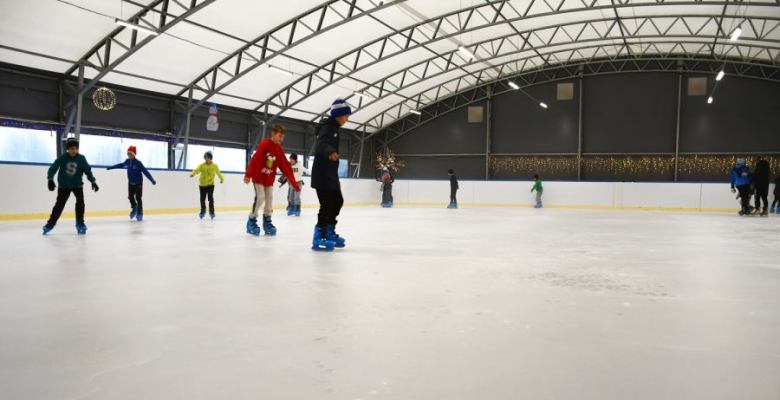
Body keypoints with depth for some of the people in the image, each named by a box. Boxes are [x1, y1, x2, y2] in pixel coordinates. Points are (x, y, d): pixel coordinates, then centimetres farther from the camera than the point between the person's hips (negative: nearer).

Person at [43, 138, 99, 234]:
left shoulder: (81, 158, -11)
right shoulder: (62, 157, -14)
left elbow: (88, 170, -6)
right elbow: (53, 168, -17)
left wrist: (93, 181, -13)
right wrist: (50, 180, -30)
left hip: (77, 184, 0)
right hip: (64, 185, 0)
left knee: (80, 201, -18)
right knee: (59, 204, 1)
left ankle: (80, 224, -5)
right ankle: (50, 224, 16)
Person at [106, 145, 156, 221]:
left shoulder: (138, 163, -18)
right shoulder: (127, 161, -1)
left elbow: (145, 171, -21)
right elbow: (121, 165, 20)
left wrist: (152, 180, -26)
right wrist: (111, 167, 30)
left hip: (138, 183, -5)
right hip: (131, 183, 5)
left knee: (138, 198, -3)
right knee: (130, 197, 5)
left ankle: (140, 213, 7)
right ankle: (134, 209, 29)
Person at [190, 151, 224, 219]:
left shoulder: (215, 166, -1)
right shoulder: (202, 165, -5)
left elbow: (218, 173, 12)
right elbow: (197, 170, -20)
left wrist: (222, 179, 18)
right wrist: (193, 174, -39)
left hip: (210, 185, -1)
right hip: (202, 185, 1)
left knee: (210, 198, -7)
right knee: (202, 199, 8)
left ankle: (211, 212, 5)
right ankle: (202, 212, 25)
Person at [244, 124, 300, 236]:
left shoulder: (279, 150, 0)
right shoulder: (264, 144, -18)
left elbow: (286, 167, 0)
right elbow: (255, 159, -23)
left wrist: (294, 183, -5)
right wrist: (248, 174, -28)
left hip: (269, 179, 6)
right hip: (258, 176, -6)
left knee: (269, 199, 4)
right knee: (260, 198, -12)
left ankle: (267, 222, 15)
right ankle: (251, 221, 1)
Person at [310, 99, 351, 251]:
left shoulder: (335, 128, 17)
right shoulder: (327, 127, -14)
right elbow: (321, 145, -32)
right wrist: (330, 152, -53)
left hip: (330, 173, 10)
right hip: (322, 174, -10)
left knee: (338, 201, 15)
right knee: (327, 204, -12)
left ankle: (329, 232, 27)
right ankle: (319, 237, -7)